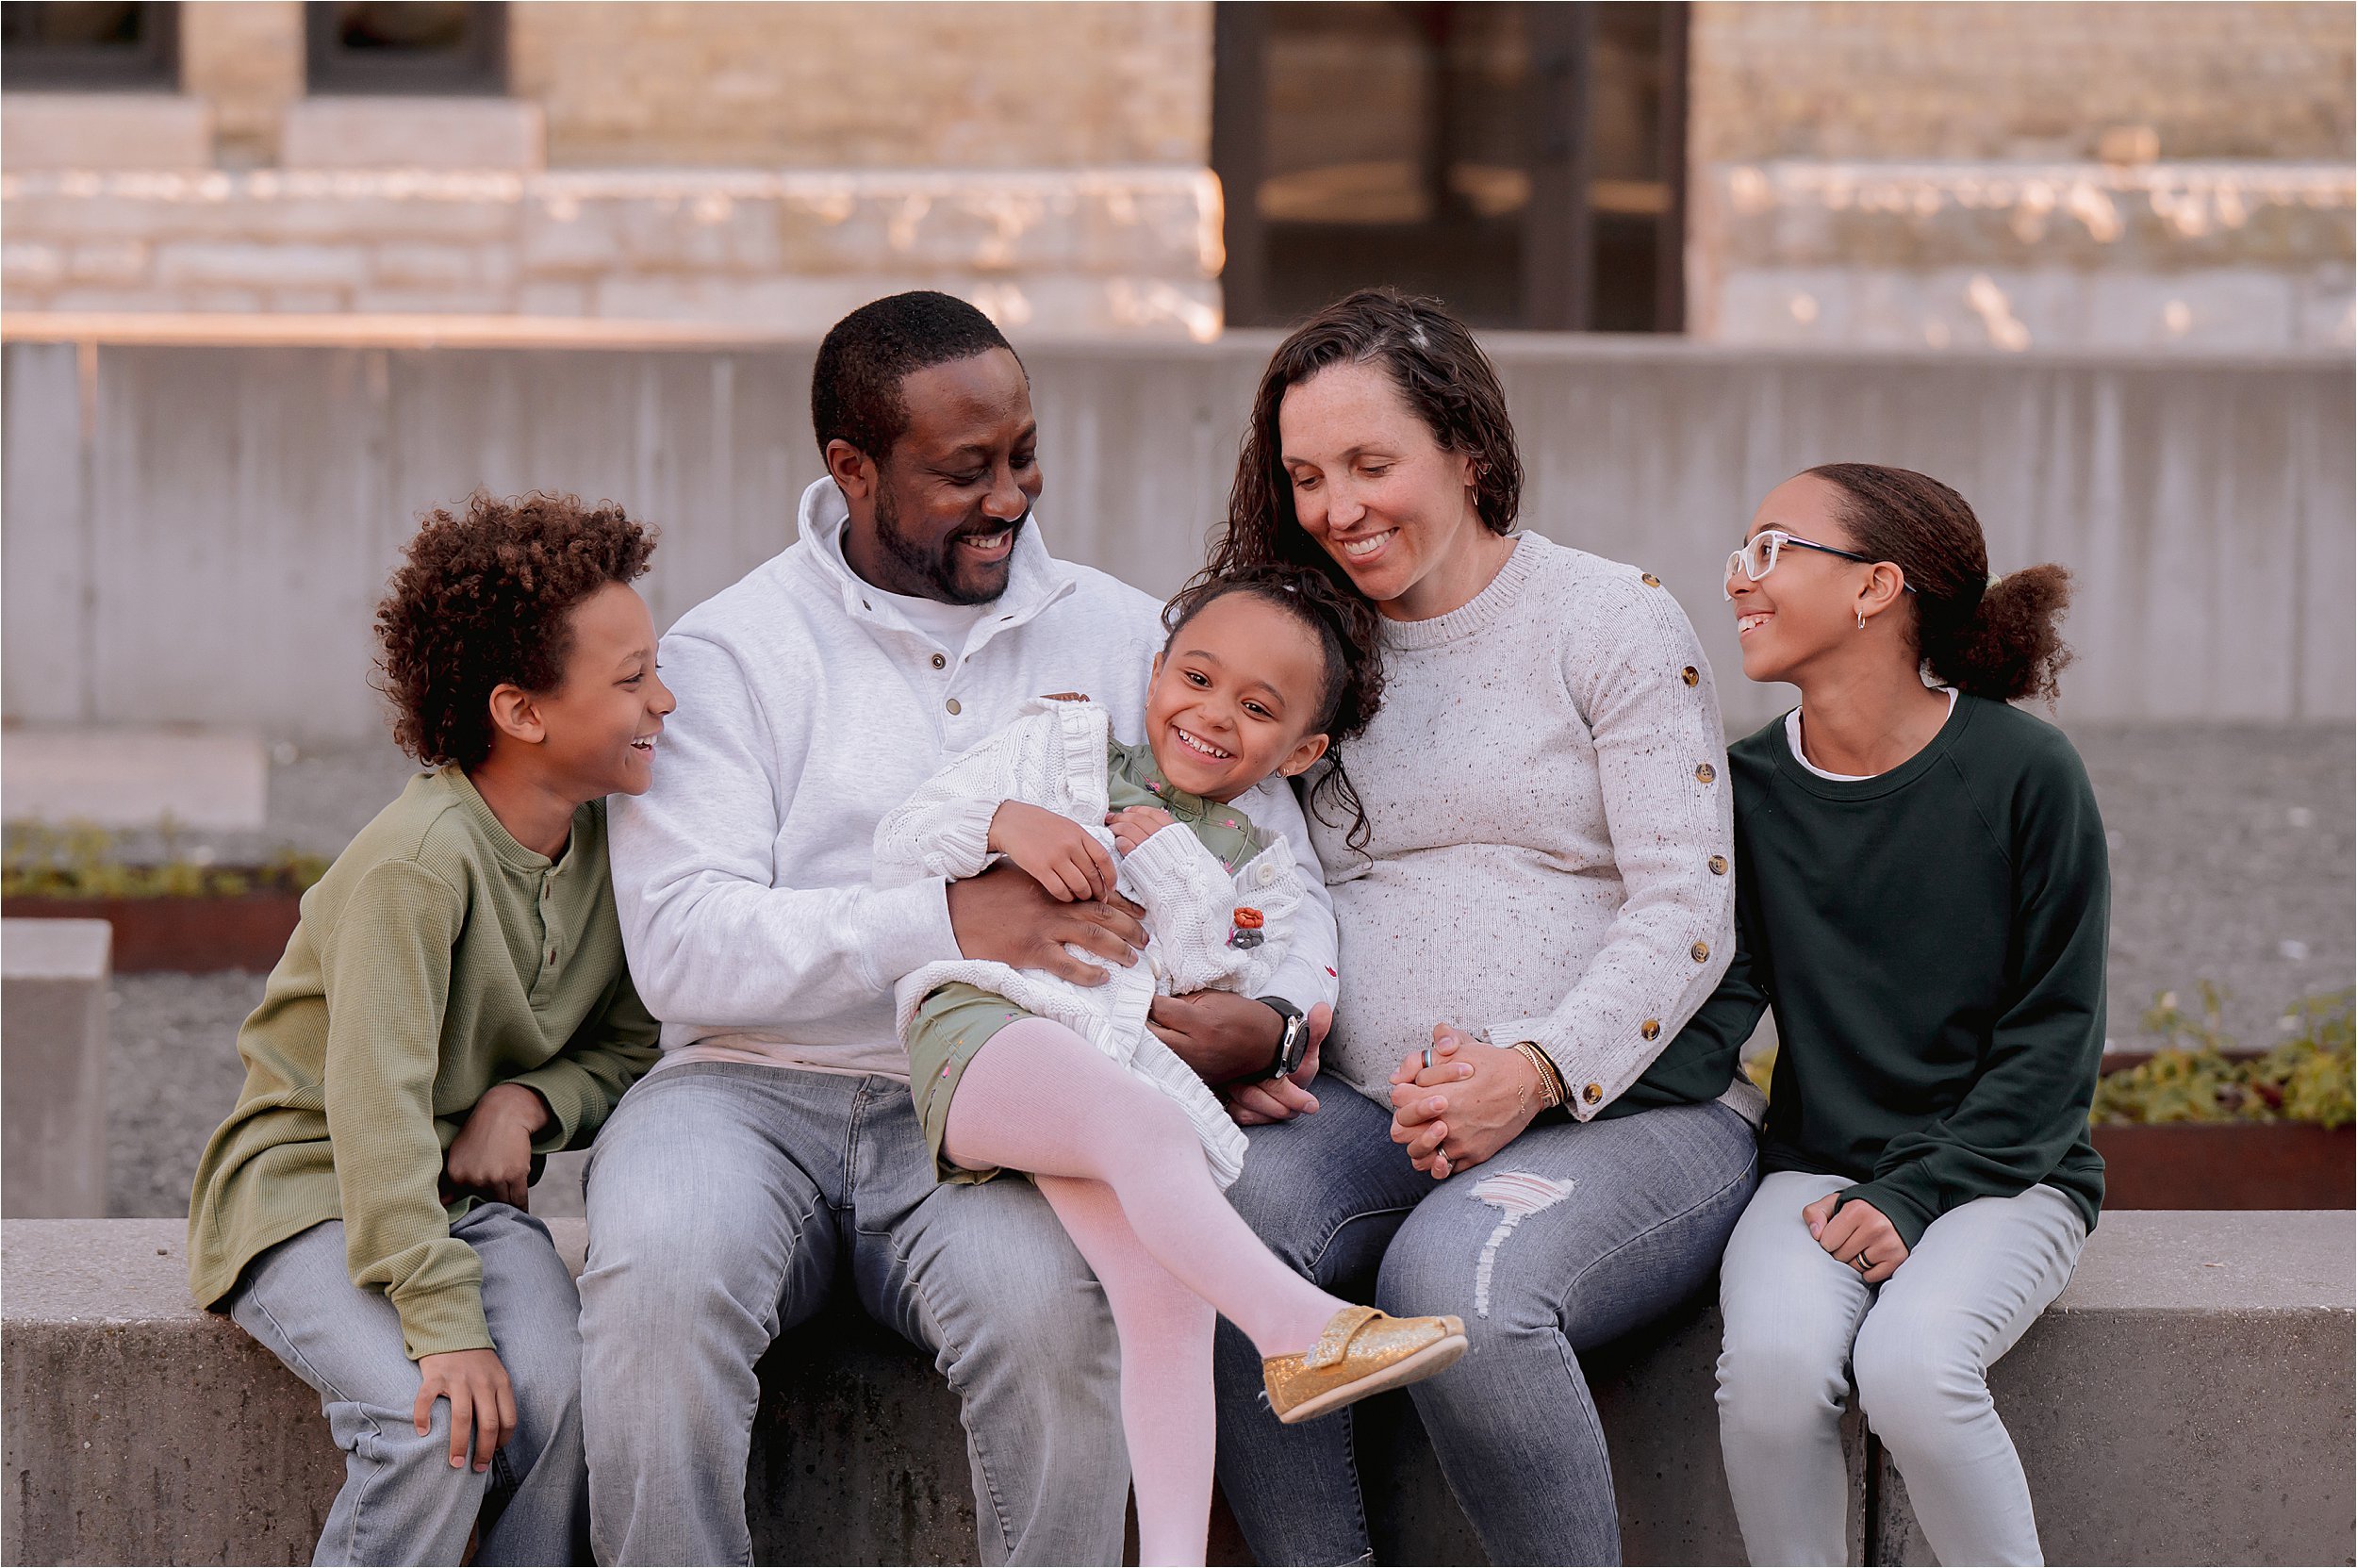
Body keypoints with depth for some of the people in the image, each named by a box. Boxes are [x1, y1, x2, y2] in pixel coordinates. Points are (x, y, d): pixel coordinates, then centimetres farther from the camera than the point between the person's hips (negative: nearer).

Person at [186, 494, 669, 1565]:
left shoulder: (610, 841, 0)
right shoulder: (419, 861, -24)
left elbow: (627, 1046, 13)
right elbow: (379, 1108, -28)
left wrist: (533, 1098, -10)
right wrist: (443, 1324, -33)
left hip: (466, 1196, 6)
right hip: (306, 1192, -6)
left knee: (563, 1389, -25)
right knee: (442, 1425, -31)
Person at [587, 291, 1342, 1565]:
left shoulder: (1123, 638, 14)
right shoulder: (729, 652, 5)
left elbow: (1284, 878, 14)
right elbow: (681, 946, -8)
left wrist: (1274, 1019, -10)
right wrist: (948, 924, -20)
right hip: (755, 1085, -1)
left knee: (1047, 1304, -33)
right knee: (658, 1281, -34)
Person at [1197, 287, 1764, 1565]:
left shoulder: (1615, 620, 4)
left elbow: (1686, 910, -4)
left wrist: (1539, 1070, -19)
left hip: (1622, 1111, -4)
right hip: (1367, 1114, 4)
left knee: (1456, 1278, -36)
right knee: (1217, 1213, -31)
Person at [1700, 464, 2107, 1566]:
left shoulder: (2022, 772, -7)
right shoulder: (1748, 788, 4)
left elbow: (2054, 1032, -5)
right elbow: (1715, 1012, -4)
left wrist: (1916, 1194, -16)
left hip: (2001, 1172, -3)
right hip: (1819, 1171, 3)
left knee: (1910, 1364, -32)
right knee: (1772, 1362, -29)